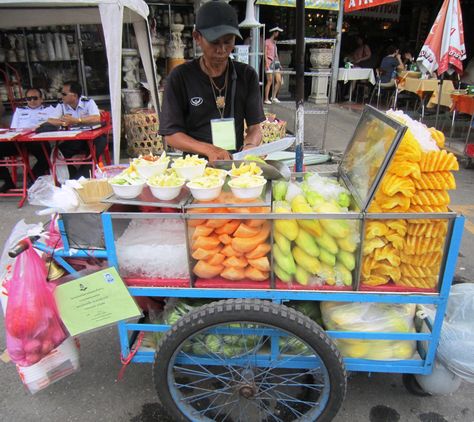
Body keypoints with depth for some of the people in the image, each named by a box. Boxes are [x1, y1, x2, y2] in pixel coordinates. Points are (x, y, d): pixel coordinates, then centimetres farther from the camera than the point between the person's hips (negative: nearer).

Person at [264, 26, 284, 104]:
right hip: (270, 62, -7)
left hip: (276, 62, 8)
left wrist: (279, 63, 17)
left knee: (279, 81, 1)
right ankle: (266, 99, -5)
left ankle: (274, 97, 13)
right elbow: (265, 53, -7)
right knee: (269, 81, -10)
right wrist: (267, 63, -17)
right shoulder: (267, 41, -1)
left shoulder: (274, 42, 21)